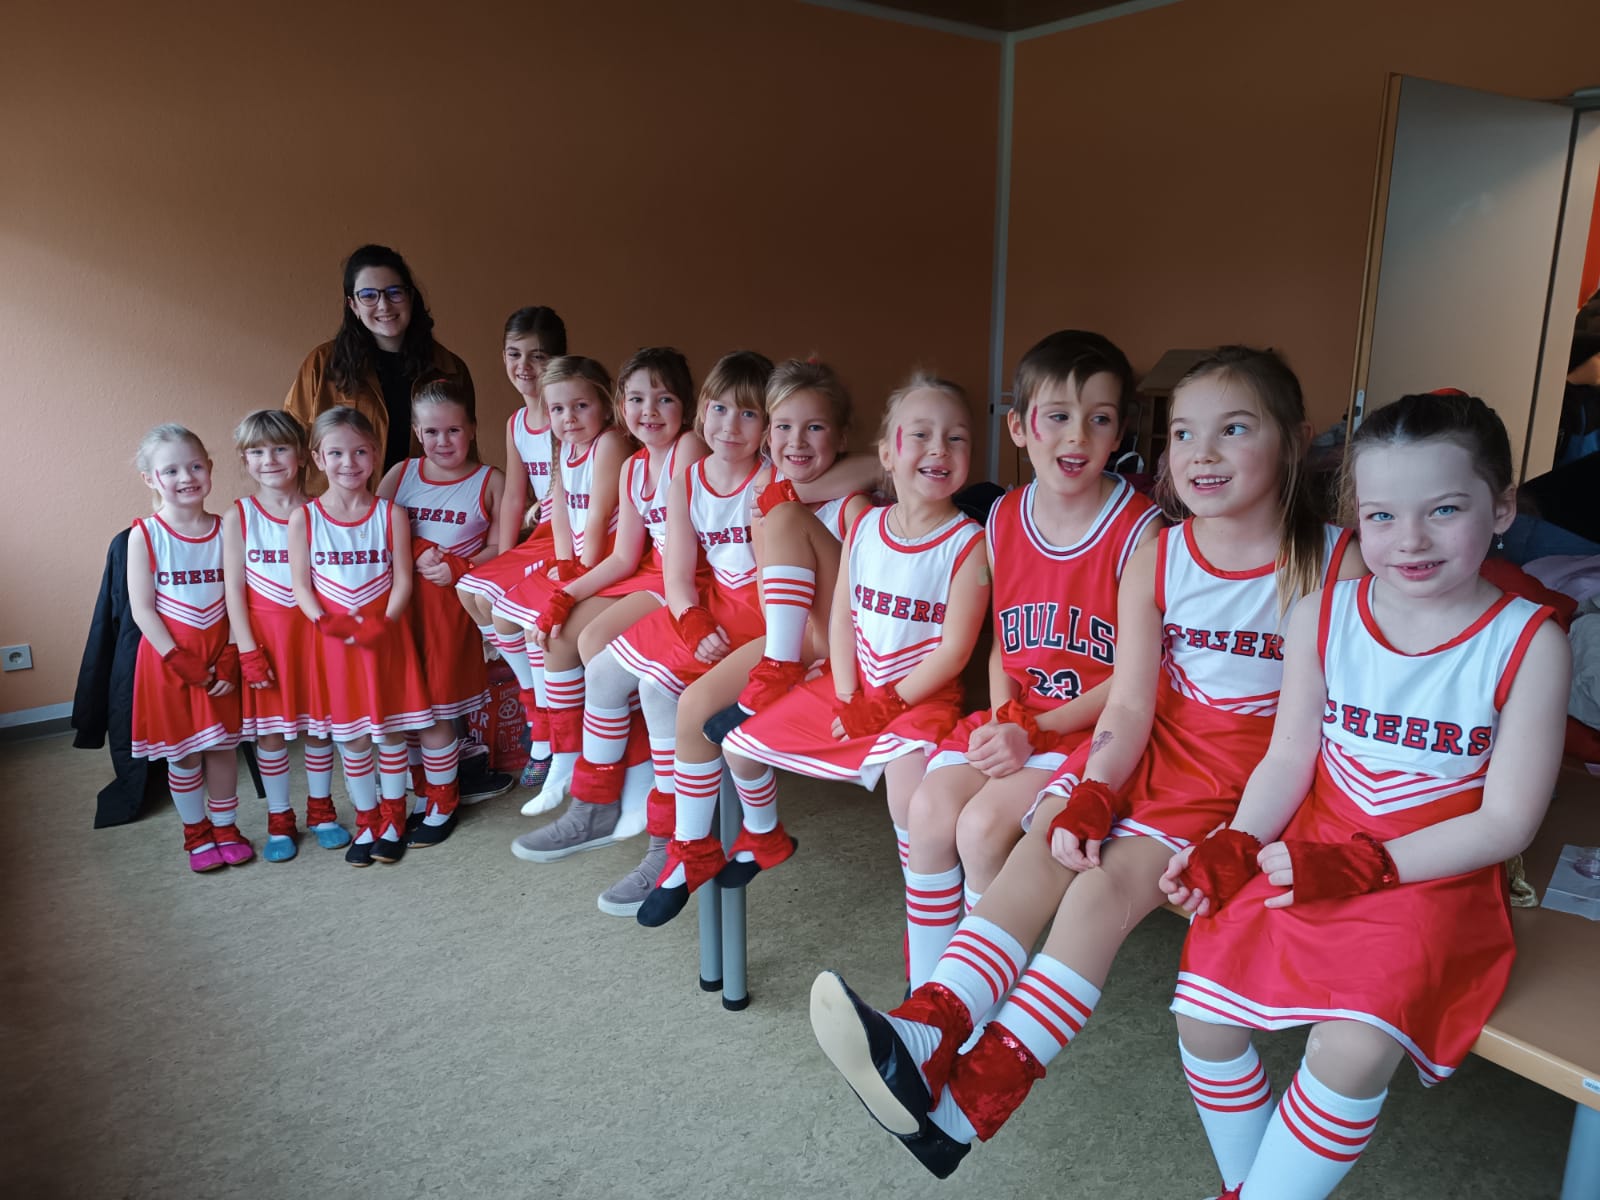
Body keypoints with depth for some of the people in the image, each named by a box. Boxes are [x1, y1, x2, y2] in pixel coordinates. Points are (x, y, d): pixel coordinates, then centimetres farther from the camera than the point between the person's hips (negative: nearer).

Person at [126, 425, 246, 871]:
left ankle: (225, 826, 28)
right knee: (183, 753, 9)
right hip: (168, 657, -2)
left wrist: (231, 658, -10)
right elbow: (142, 609, -10)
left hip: (219, 655, 2)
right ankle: (196, 833, 27)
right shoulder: (144, 535, -9)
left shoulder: (225, 530, -2)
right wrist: (180, 661, -14)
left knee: (221, 746, 11)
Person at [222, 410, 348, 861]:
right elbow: (234, 590, -3)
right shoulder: (239, 518, -2)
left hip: (314, 631, 1)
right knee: (270, 728, 7)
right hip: (264, 634, 0)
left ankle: (320, 810, 29)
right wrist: (249, 651, -8)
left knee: (318, 723, 10)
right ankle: (279, 820, 23)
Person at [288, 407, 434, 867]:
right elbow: (301, 585, -2)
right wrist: (327, 622, -18)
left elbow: (402, 580, -4)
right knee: (351, 737, 8)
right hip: (334, 640, 1)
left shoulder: (391, 514, -2)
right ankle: (367, 821, 24)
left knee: (391, 730, 8)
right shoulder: (303, 518, -1)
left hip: (386, 636, 0)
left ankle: (393, 820, 24)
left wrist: (383, 623, -18)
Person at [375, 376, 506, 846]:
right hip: (398, 600, 4)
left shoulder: (490, 481, 2)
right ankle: (420, 796, 26)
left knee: (435, 709, 0)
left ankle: (443, 804, 18)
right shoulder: (400, 474, 10)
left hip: (451, 604, -3)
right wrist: (413, 559, -9)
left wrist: (459, 566, -15)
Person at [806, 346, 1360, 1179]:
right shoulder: (1153, 560, 0)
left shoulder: (1335, 562, -8)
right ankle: (930, 1033, -26)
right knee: (1046, 845, -20)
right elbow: (1130, 705, -4)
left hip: (1255, 772, -4)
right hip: (1156, 746, 4)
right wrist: (1090, 797, -20)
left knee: (1112, 878, -23)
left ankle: (977, 1094, -22)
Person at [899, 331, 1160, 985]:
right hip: (1012, 718, 6)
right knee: (928, 808, -15)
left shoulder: (1139, 531, -13)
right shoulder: (1003, 520, 5)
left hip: (1091, 727, -5)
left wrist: (1037, 731, -17)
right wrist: (1001, 719, -6)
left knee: (983, 824, -23)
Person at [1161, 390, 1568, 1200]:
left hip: (1435, 879, -3)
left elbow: (1506, 822, -10)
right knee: (1202, 1010, -5)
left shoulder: (1528, 643, -10)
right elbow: (1289, 756, 2)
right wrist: (1236, 847, -14)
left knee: (1353, 1049, -25)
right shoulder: (1322, 616, -3)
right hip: (1309, 860, 3)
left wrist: (1365, 866, -20)